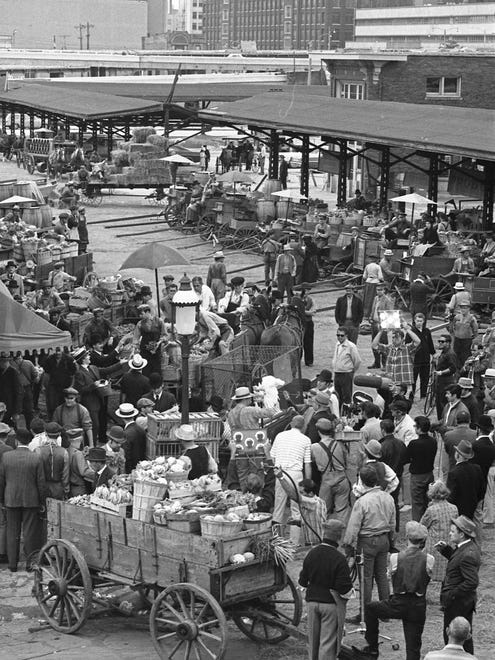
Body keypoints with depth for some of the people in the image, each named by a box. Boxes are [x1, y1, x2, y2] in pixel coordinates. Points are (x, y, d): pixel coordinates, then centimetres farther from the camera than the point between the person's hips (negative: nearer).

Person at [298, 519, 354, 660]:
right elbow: (345, 588, -18)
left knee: (313, 639, 18)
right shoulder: (338, 559, -20)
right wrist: (348, 593, 3)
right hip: (331, 604, -5)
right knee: (328, 641, 2)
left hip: (312, 601, 5)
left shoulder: (311, 554, -2)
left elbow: (303, 582, 6)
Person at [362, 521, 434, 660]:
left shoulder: (395, 558, -9)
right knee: (413, 648, 11)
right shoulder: (429, 560, -9)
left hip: (398, 604, -1)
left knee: (369, 608, 27)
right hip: (418, 607, 1)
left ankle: (373, 648, 31)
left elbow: (393, 582, 6)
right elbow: (426, 581, 6)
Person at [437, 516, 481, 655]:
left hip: (458, 604, -10)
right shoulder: (469, 547, 4)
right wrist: (445, 549, 6)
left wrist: (452, 595, -25)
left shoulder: (468, 555, -27)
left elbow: (472, 582, -31)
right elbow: (457, 560, 21)